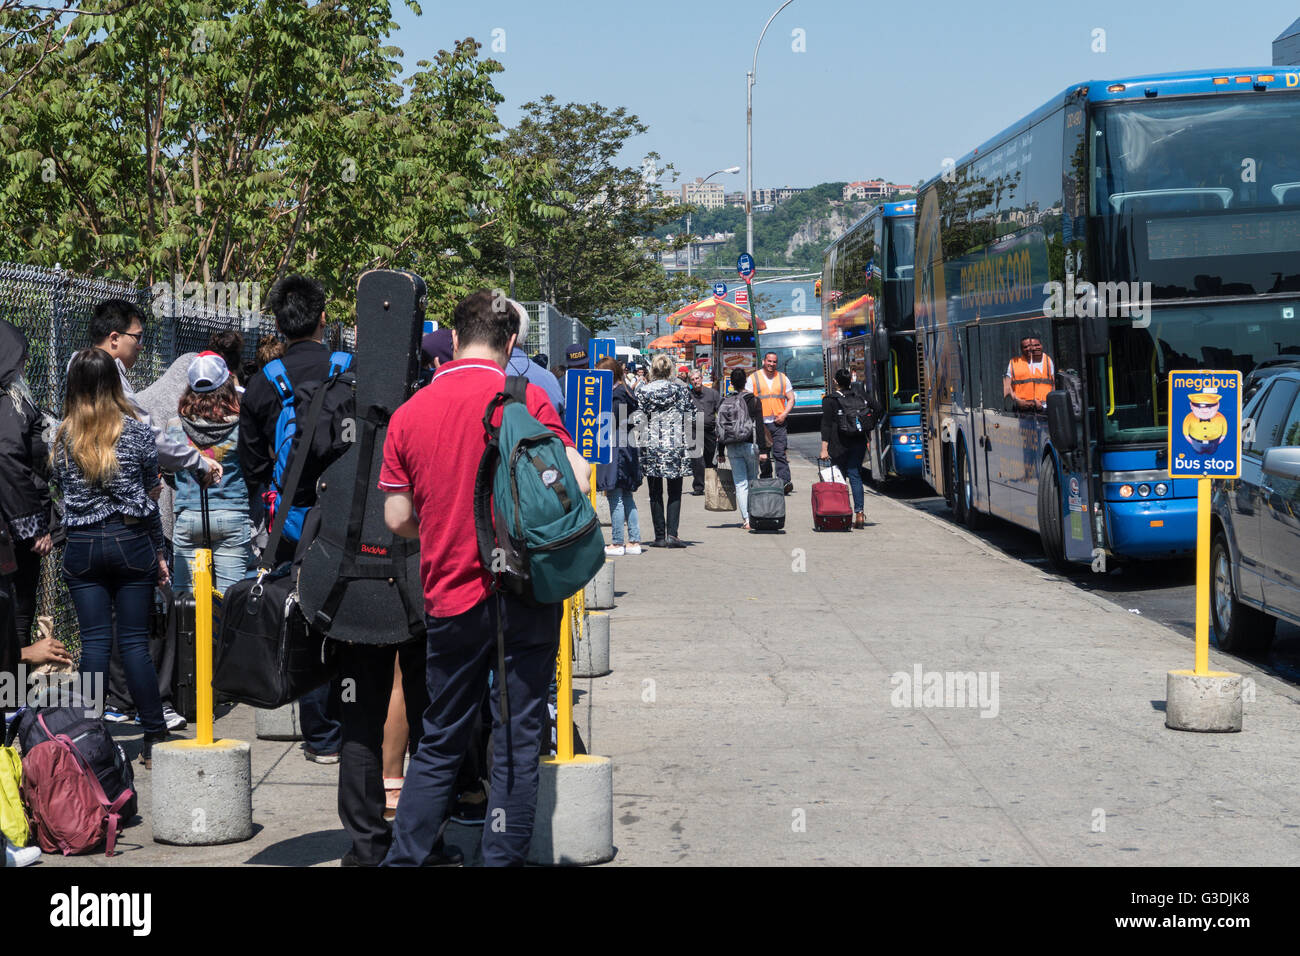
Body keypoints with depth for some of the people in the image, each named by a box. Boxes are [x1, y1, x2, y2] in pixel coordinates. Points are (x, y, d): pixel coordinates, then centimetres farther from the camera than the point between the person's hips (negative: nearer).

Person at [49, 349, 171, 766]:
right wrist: (159, 552, 10)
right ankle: (154, 737, 5)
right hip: (132, 542, -1)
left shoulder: (62, 437, 0)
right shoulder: (137, 431, -2)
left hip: (82, 545, 1)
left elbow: (59, 486, 7)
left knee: (93, 642, 3)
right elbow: (151, 496, 3)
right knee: (134, 641, 3)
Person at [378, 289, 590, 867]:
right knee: (518, 740, 4)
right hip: (525, 592, -3)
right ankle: (503, 859, 6)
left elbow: (398, 519, 5)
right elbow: (576, 480, -12)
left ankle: (402, 857, 16)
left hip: (450, 597, 3)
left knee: (440, 741, 15)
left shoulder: (409, 413, 4)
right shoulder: (525, 400, -7)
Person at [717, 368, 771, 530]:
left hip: (732, 448, 1)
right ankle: (752, 515, 17)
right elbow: (759, 426, -7)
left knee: (740, 483, 2)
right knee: (752, 481, 14)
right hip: (750, 445, -1)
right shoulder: (754, 400, -3)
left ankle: (746, 519, -8)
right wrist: (763, 450, -6)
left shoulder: (725, 402, 2)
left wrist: (721, 452, 9)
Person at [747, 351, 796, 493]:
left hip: (778, 422, 0)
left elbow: (791, 399, 12)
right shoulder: (753, 378, 6)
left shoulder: (782, 378, 11)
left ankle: (784, 481, -15)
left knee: (780, 453, -9)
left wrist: (784, 414, -4)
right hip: (760, 423, 0)